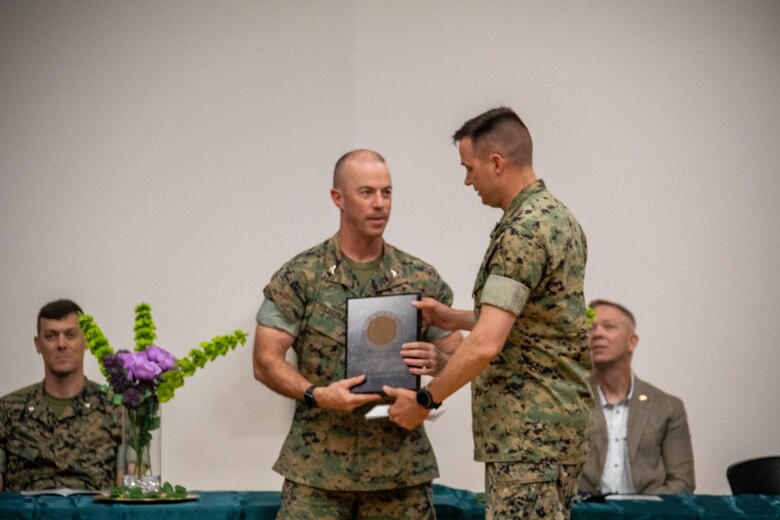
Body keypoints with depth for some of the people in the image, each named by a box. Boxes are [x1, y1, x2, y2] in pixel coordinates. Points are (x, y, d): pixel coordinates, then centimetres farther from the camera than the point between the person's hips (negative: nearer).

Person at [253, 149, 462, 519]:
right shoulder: (300, 277, -1)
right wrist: (317, 395, -21)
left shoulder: (420, 278, 7)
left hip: (399, 464, 2)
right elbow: (266, 361, -4)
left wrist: (436, 360, -12)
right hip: (319, 465, -2)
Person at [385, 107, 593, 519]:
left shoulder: (522, 232, -17)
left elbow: (487, 344, -24)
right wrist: (455, 319, 21)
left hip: (530, 433, -10)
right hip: (557, 421, 10)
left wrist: (425, 401, -12)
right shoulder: (558, 218, 15)